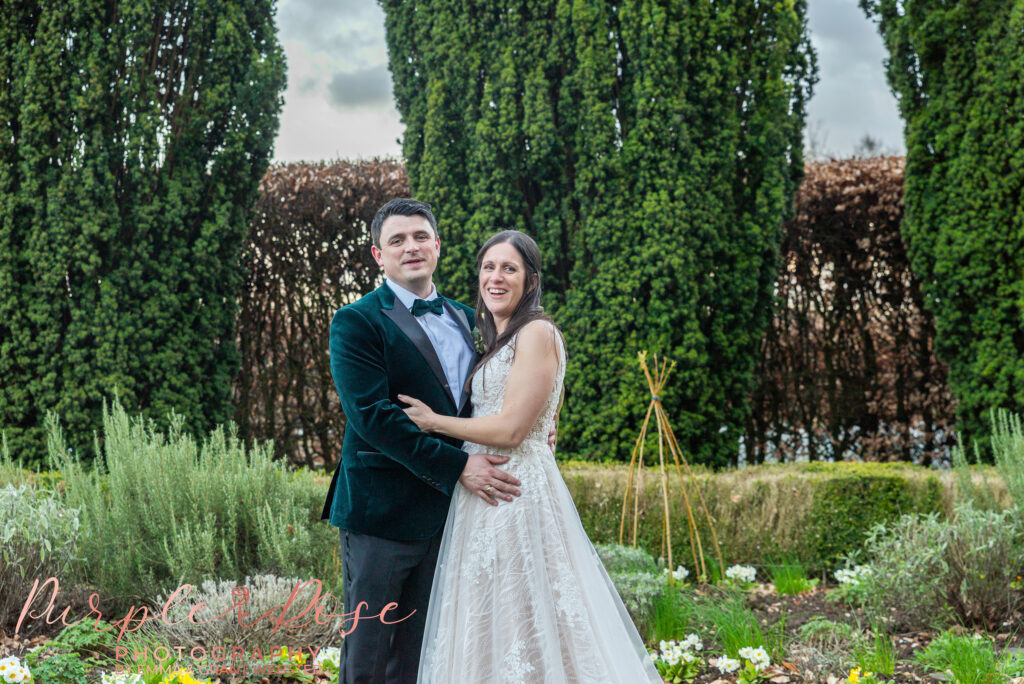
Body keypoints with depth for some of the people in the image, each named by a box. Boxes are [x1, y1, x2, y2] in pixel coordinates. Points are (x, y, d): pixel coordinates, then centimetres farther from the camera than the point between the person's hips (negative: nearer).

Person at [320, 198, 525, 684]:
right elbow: (373, 415, -18)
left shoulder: (467, 320, 13)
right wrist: (457, 466, -21)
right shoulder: (356, 323, -7)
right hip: (381, 512, -5)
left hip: (442, 511, 6)